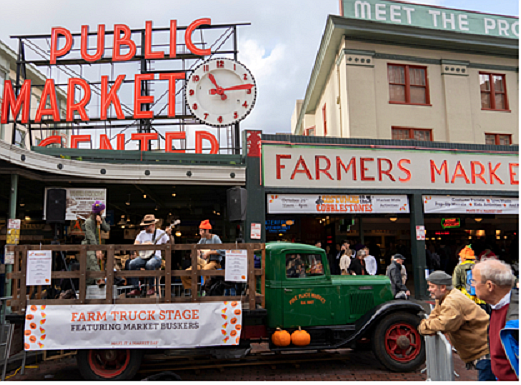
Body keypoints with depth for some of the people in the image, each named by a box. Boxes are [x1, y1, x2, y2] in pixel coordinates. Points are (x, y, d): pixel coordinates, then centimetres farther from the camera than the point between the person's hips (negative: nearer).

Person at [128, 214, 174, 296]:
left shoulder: (160, 233, 4)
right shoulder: (142, 233, 13)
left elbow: (171, 244, -3)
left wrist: (169, 235, -20)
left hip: (155, 257, -4)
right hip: (143, 257, 4)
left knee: (150, 264, -38)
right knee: (132, 264, -25)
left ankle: (151, 288, -20)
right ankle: (136, 289, -19)